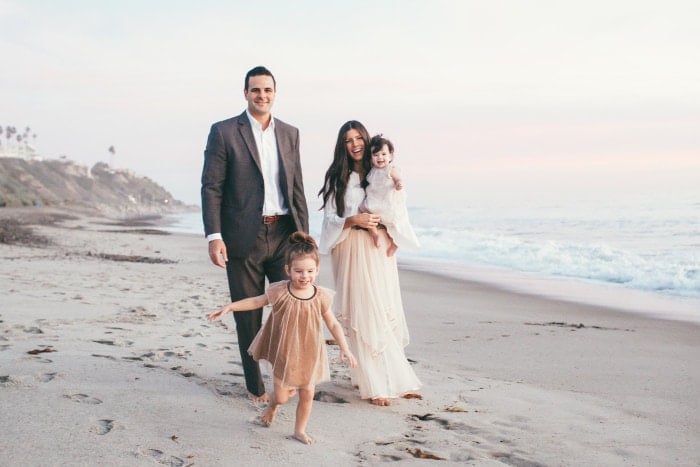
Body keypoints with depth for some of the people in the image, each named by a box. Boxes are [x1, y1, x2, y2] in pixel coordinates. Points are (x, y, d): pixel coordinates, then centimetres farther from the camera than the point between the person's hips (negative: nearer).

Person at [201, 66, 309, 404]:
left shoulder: (290, 134, 11)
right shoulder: (224, 132, -2)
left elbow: (297, 188, 12)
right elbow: (211, 187, -6)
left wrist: (303, 234, 7)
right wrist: (214, 236, -14)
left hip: (283, 234, 3)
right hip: (243, 237, -3)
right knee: (248, 316, 6)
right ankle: (255, 386, 21)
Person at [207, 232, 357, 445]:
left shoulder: (321, 297, -12)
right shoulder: (280, 292, -16)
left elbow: (333, 325, -4)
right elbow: (255, 301, -3)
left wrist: (344, 349, -10)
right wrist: (229, 307, -7)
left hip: (309, 354, 1)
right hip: (284, 353, -1)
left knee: (307, 395, 8)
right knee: (281, 396, 5)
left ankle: (300, 430, 31)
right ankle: (273, 405, 43)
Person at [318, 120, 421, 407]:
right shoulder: (337, 178, 5)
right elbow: (329, 219, 0)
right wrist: (353, 220, -17)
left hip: (379, 249, 3)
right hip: (352, 251, -3)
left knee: (386, 312, 2)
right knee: (364, 314, -7)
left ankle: (394, 378, 13)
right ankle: (375, 384, -4)